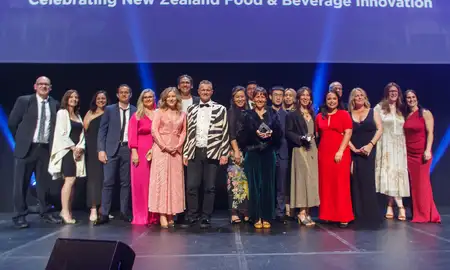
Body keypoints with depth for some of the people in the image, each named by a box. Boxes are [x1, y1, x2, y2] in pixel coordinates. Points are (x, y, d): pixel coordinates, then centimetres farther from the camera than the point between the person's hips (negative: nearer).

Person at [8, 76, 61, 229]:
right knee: (21, 183, 4)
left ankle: (45, 213, 21)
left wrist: (52, 143, 6)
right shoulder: (24, 101, -1)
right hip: (27, 148, -2)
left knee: (44, 182, 10)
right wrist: (22, 140, 6)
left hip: (46, 149, 3)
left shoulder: (55, 104, 7)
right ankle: (20, 216, 14)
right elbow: (12, 123, 3)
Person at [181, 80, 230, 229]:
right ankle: (192, 215, 15)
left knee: (209, 187, 2)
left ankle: (206, 217, 13)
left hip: (212, 153, -2)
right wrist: (185, 153, 8)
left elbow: (225, 133, 2)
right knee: (191, 186, 1)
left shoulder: (220, 109, 4)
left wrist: (224, 154, -5)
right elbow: (189, 132, 12)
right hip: (195, 152, 2)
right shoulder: (191, 109, 12)